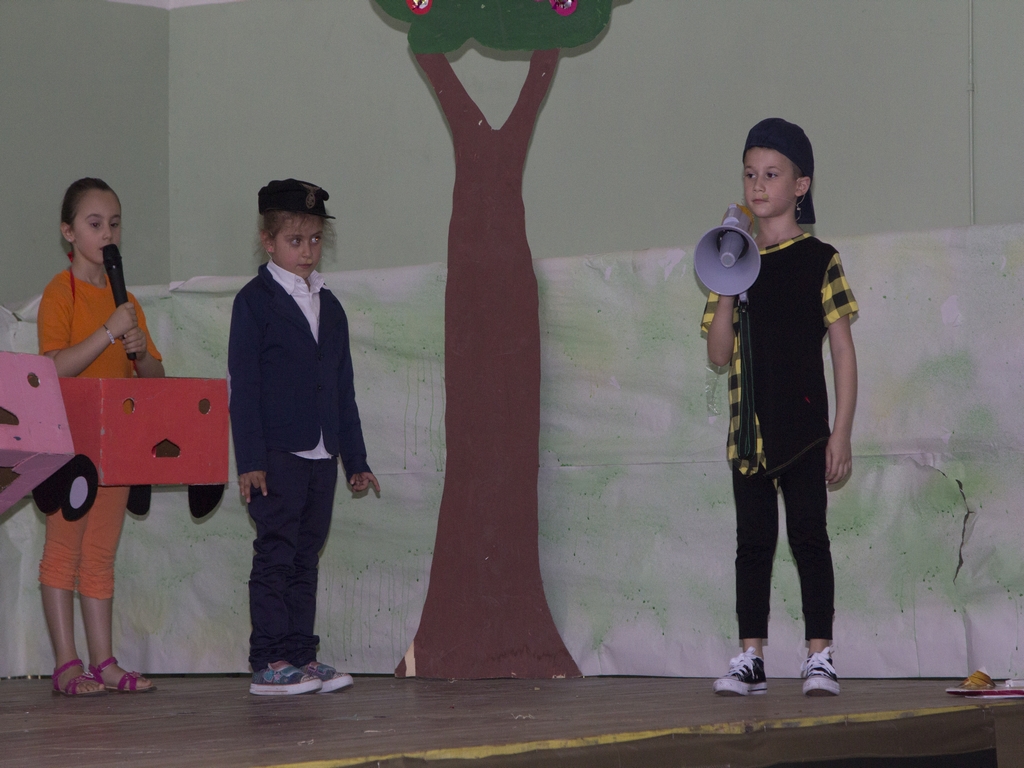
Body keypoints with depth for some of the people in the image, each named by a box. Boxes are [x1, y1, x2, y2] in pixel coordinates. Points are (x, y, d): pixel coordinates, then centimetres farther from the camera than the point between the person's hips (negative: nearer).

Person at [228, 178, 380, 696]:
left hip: (321, 455, 6)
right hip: (275, 454, -6)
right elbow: (242, 385, -7)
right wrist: (249, 459, -14)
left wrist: (356, 458, 15)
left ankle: (301, 657, 11)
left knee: (306, 556, 8)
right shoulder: (254, 301, -2)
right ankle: (269, 663, -3)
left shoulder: (329, 307, 16)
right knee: (276, 555, -5)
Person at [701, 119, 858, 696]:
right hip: (748, 426, 4)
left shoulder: (819, 261, -1)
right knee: (754, 540, 5)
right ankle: (751, 659, 9)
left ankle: (820, 657, 2)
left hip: (803, 425, -4)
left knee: (808, 535, -2)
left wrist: (842, 433, -7)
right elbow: (719, 354, 5)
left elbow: (844, 350, -2)